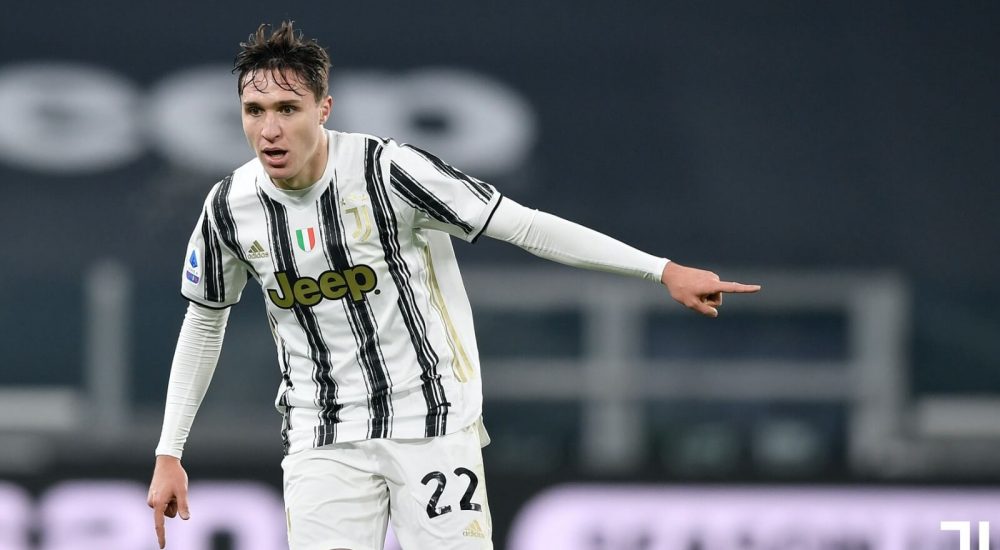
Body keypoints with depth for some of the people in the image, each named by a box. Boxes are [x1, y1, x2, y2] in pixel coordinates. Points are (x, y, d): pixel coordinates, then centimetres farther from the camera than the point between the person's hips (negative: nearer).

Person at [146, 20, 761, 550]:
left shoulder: (387, 169, -16)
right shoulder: (231, 207, -4)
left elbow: (525, 225, -14)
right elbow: (204, 323, 13)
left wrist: (664, 270, -18)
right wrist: (169, 454, 12)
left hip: (432, 421, -3)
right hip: (323, 440, 3)